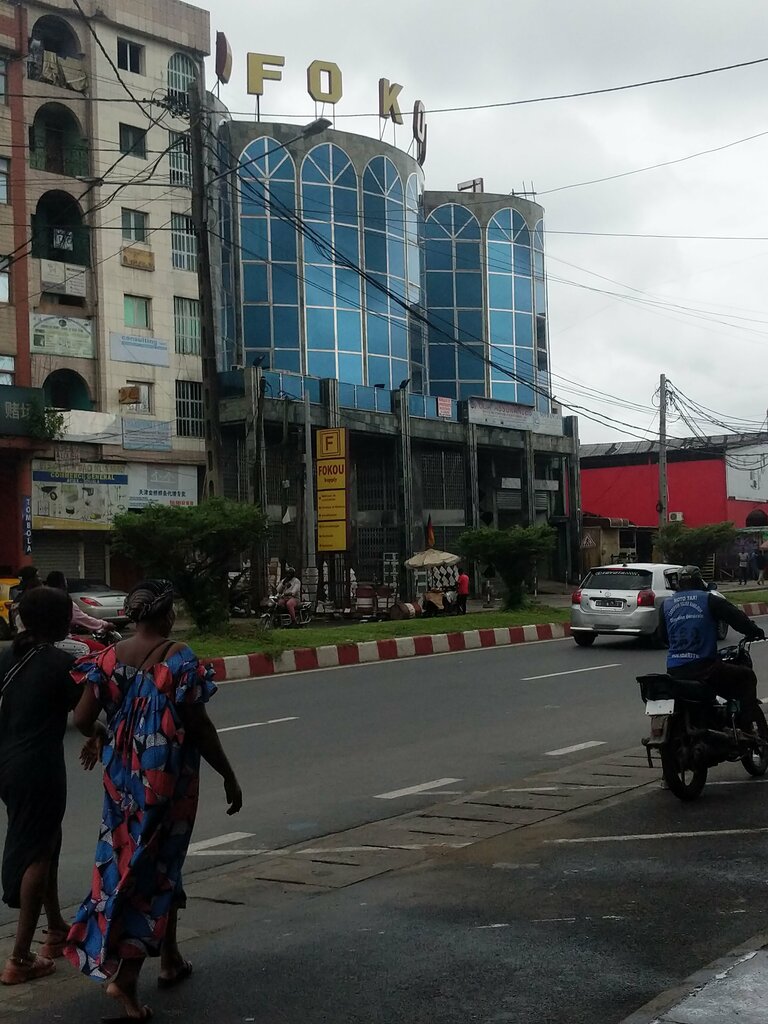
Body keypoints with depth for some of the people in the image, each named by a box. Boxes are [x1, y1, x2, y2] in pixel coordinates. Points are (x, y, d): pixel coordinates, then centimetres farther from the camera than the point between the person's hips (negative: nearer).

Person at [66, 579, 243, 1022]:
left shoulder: (110, 658, -2)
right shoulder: (179, 659, -15)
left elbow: (83, 717, -3)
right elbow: (199, 728, -14)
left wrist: (101, 737, 20)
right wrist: (230, 777, -3)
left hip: (123, 774, 5)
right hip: (168, 774, -5)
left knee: (130, 857, 19)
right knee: (157, 863, 6)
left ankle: (170, 959, 31)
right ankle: (126, 975, 1)